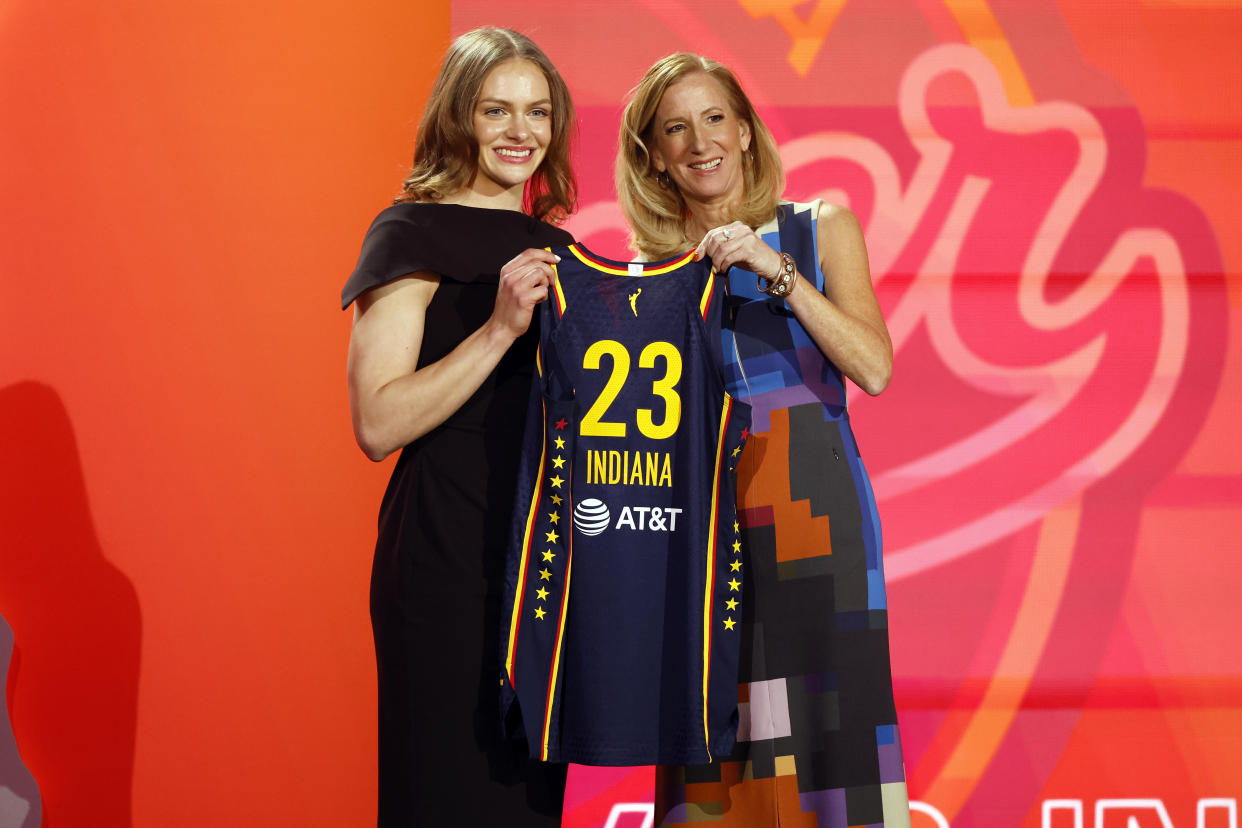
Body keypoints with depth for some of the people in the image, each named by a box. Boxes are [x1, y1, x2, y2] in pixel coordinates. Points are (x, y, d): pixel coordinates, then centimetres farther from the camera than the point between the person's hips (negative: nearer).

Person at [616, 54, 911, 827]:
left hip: (812, 508, -1)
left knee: (822, 716, -6)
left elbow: (874, 369, -4)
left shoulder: (820, 230, 8)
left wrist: (774, 269, -10)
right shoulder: (648, 271, 11)